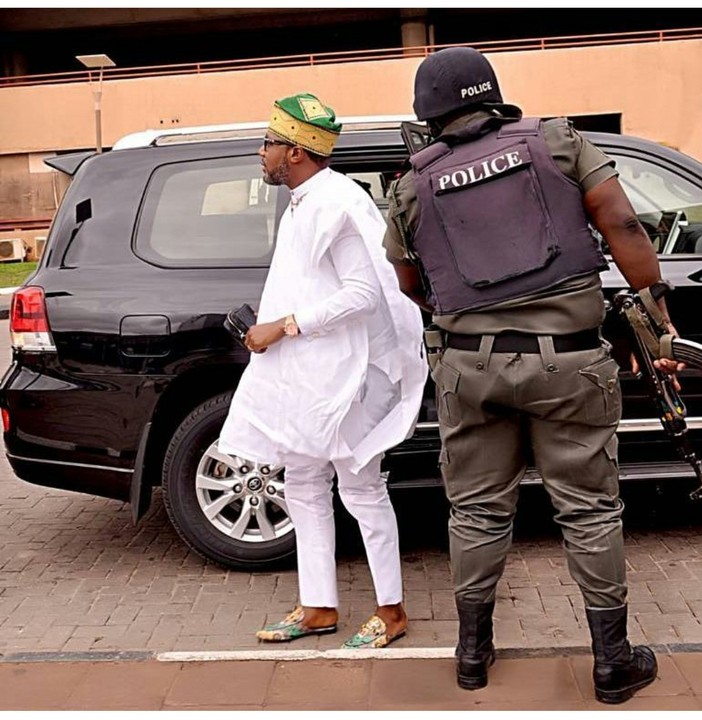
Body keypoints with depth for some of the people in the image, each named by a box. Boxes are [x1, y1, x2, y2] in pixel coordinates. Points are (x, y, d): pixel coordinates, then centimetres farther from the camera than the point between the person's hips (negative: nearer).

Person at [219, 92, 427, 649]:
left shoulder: (336, 203, -17)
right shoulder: (303, 203, 14)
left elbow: (364, 292, -23)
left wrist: (284, 327, -22)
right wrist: (274, 331, 16)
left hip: (341, 374, -10)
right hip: (300, 373, 10)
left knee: (361, 490, 1)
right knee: (304, 488, 14)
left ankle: (391, 611, 15)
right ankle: (319, 607, 26)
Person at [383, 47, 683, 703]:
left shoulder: (412, 188, 7)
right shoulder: (557, 141, 3)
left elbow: (413, 288, 16)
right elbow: (623, 229, -4)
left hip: (468, 365, 2)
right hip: (566, 360, -1)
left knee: (478, 510, 14)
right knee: (588, 509, 9)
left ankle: (474, 651, 25)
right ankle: (613, 661, 18)